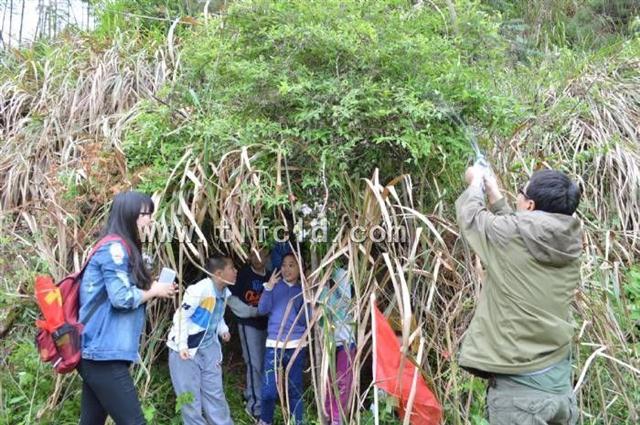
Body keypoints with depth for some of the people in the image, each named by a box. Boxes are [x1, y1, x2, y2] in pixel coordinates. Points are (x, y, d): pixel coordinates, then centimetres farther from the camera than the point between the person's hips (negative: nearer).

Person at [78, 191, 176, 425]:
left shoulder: (117, 247, 17)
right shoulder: (114, 247, -12)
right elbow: (122, 298, -20)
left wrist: (149, 289, 9)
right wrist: (154, 291, -5)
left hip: (97, 353, 10)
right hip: (105, 353, -10)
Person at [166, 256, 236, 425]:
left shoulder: (225, 292, 1)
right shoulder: (199, 289, -25)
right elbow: (181, 316, -20)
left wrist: (223, 329, 2)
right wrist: (182, 345, -23)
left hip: (208, 347, 7)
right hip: (186, 348, -7)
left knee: (215, 392, 12)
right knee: (191, 396, 1)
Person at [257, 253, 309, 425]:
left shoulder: (303, 290, 4)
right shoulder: (275, 285, 3)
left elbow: (305, 320, -2)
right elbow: (262, 310, -6)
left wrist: (306, 299, -17)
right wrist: (268, 288, -18)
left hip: (296, 345, 0)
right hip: (274, 344, 0)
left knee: (295, 388, 6)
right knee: (269, 388, -1)